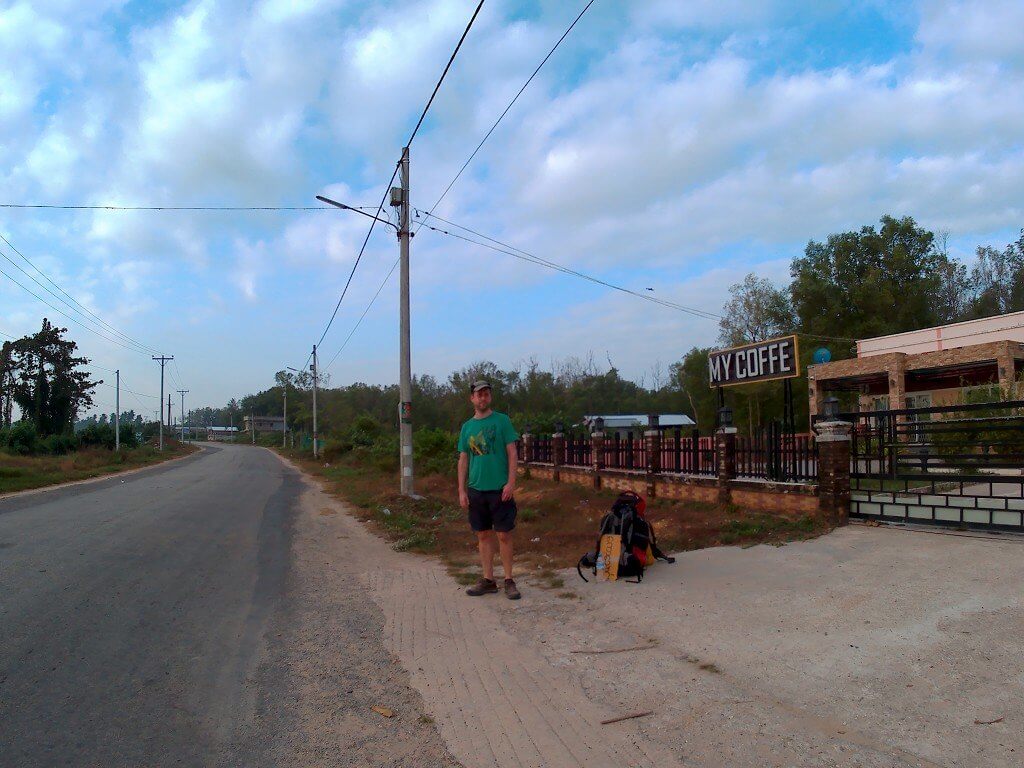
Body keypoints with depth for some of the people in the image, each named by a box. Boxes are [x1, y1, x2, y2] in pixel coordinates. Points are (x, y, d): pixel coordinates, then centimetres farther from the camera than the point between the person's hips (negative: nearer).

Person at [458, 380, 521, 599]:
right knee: (483, 535, 9)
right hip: (476, 489, 4)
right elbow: (463, 460, 12)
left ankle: (509, 581, 9)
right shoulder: (467, 427, 10)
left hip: (500, 488, -4)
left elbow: (512, 453, -3)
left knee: (504, 534, -1)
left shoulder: (502, 421, -1)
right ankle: (488, 580, 18)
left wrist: (511, 482, -12)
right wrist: (462, 491, 6)